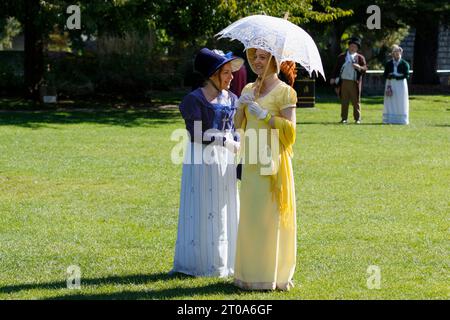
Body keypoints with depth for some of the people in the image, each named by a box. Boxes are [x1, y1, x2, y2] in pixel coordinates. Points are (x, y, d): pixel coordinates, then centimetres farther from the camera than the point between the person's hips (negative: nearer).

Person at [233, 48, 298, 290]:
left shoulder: (284, 91, -6)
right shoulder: (248, 89, 14)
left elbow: (289, 128, -11)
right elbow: (238, 125, 13)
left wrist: (264, 115, -17)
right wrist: (241, 107, -4)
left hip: (272, 161, -7)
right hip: (251, 161, 7)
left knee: (270, 216, -5)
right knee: (249, 214, 7)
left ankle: (271, 275, 1)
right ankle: (251, 272, 14)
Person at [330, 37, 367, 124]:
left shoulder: (360, 58, 6)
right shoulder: (342, 57, 14)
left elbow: (365, 69, -2)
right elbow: (337, 68, 16)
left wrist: (359, 67, -22)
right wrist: (333, 78, 5)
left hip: (354, 83, -2)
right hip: (343, 82, 2)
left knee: (356, 101, 0)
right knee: (344, 101, 4)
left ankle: (357, 118, 6)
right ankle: (344, 118, 9)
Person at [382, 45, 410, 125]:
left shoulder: (405, 64, 1)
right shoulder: (388, 64, 11)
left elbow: (406, 75, -8)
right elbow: (385, 75, 6)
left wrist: (395, 76, -15)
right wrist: (389, 76, -15)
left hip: (401, 85, -2)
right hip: (390, 85, 2)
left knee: (400, 103, -2)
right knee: (390, 103, 0)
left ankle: (400, 119, 1)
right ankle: (390, 119, 2)